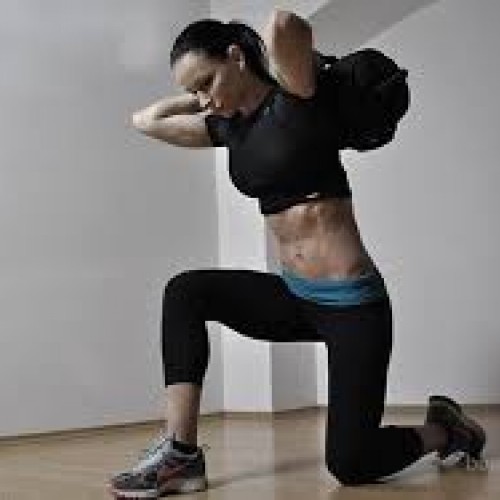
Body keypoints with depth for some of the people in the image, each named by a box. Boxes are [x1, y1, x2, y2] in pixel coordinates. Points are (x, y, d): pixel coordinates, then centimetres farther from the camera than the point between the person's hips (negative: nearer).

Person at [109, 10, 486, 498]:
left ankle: (442, 430, 25)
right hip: (294, 296, 7)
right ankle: (180, 452, -11)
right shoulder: (227, 126, 7)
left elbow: (285, 24, -34)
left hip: (352, 302, -7)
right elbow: (146, 121, 18)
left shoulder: (296, 101, -14)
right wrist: (204, 96, 9)